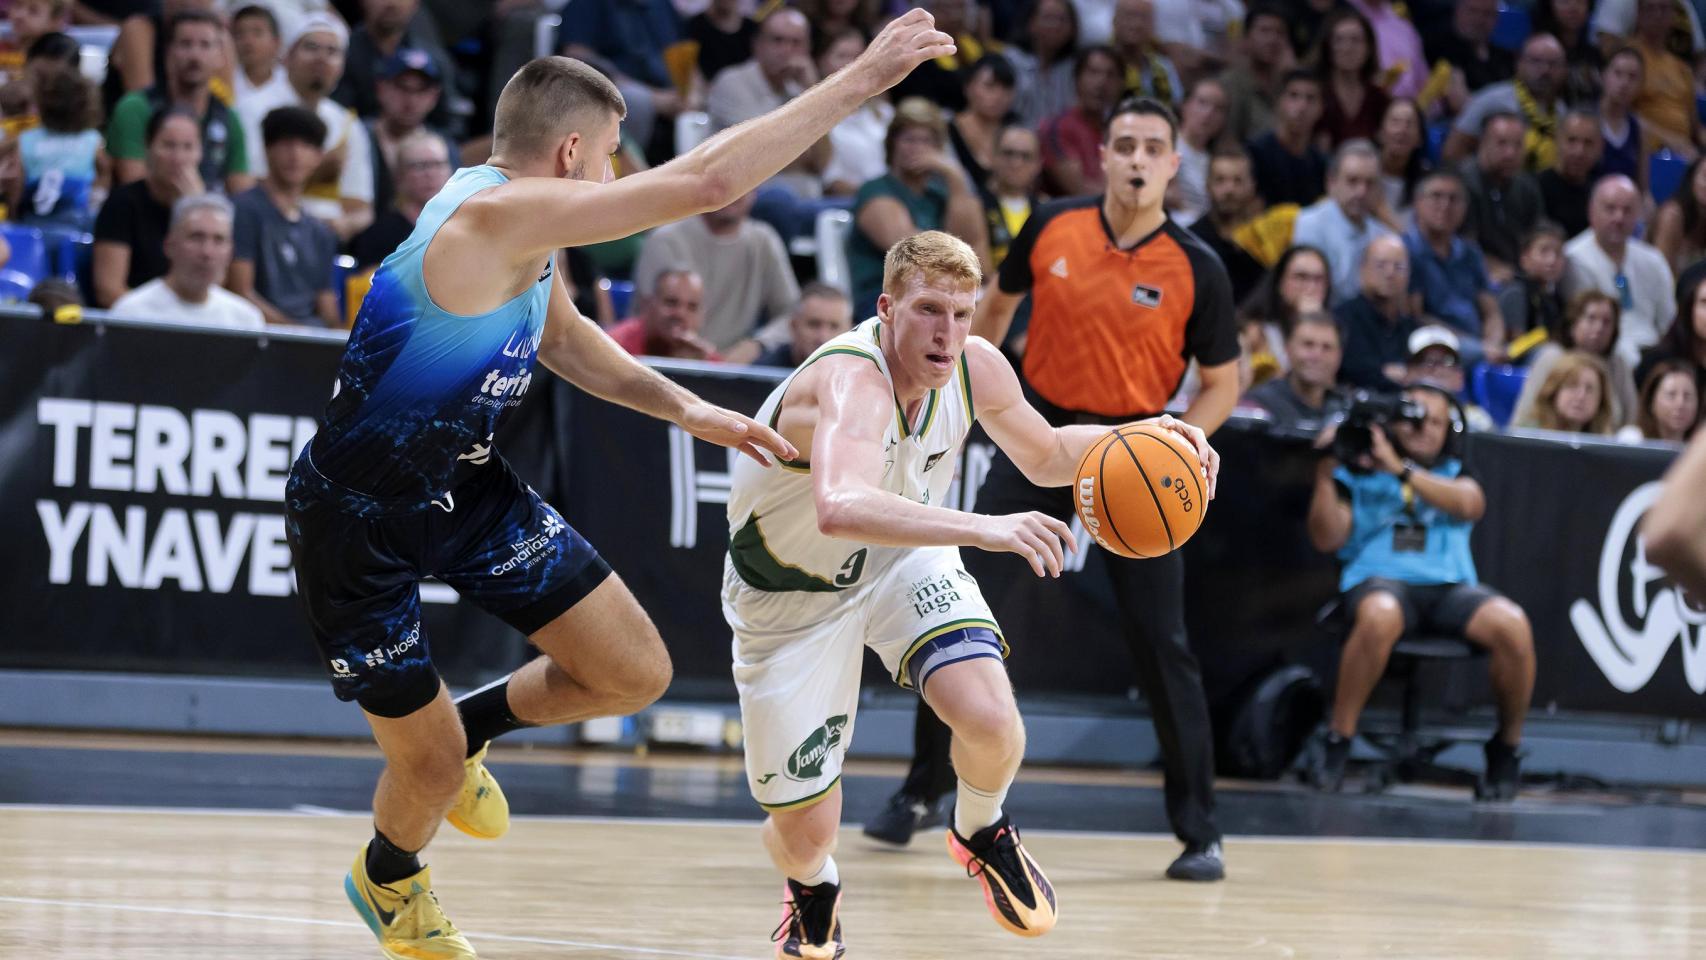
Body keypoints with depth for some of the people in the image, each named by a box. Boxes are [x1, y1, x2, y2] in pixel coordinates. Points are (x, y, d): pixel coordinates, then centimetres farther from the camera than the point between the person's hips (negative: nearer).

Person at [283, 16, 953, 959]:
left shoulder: (529, 226, -1)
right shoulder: (496, 214, -32)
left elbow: (561, 335, 22)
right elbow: (707, 181, -37)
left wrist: (683, 407, 9)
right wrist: (860, 79, -34)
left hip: (466, 486, 9)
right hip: (357, 517, -8)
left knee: (636, 673, 1)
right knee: (432, 765, 3)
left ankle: (466, 727, 29)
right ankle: (386, 879, 39)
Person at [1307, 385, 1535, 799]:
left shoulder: (1454, 474, 22)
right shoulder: (1358, 473, 17)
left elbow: (1469, 504, -3)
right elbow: (1327, 539, 6)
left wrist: (1400, 469, -11)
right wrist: (1325, 475, -6)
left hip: (1450, 587, 3)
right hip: (1382, 581, -3)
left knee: (1513, 625, -29)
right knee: (1380, 616, -42)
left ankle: (1506, 747, -8)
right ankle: (1337, 742, -28)